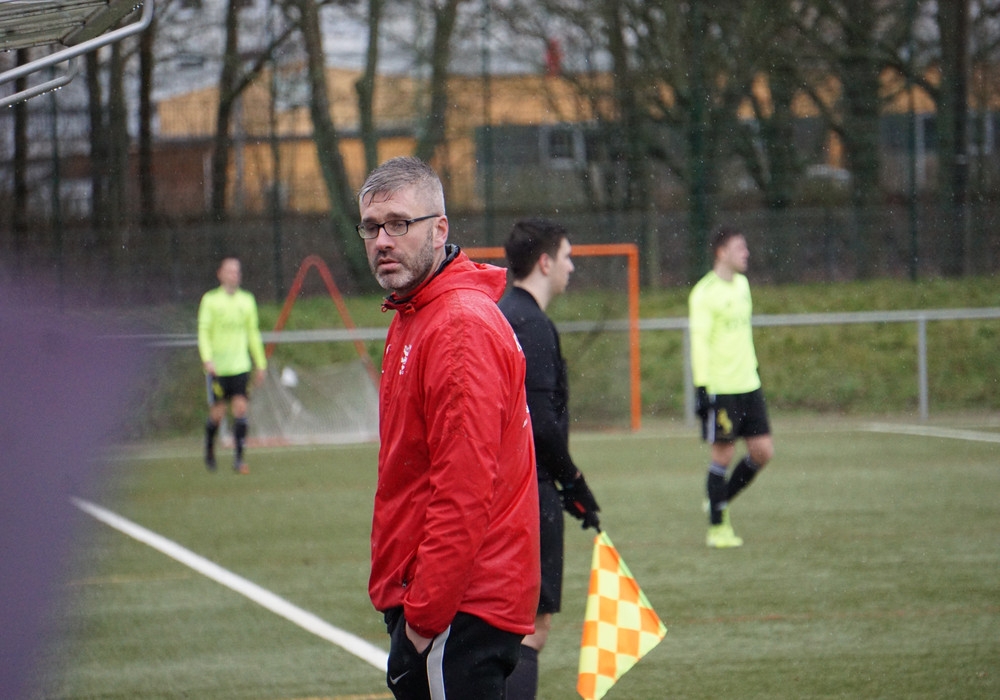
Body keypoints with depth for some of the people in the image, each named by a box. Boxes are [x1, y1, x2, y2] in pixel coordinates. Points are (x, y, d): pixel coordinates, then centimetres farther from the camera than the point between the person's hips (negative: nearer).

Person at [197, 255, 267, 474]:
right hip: (217, 366, -2)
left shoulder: (247, 300, 9)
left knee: (241, 409, -9)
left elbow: (253, 333, 15)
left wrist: (261, 364, 13)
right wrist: (207, 360, -18)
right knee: (217, 413, 0)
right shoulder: (210, 300, -1)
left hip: (240, 365, 2)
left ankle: (239, 457, -6)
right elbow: (203, 332, -4)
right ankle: (209, 449, 26)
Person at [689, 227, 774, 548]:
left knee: (763, 451, 4)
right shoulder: (705, 293, -11)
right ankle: (717, 527, 8)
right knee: (723, 454, -3)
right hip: (720, 388, -8)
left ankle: (722, 501, 23)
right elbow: (699, 342, -14)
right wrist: (701, 388, -18)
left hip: (748, 385, 8)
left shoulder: (741, 284, 14)